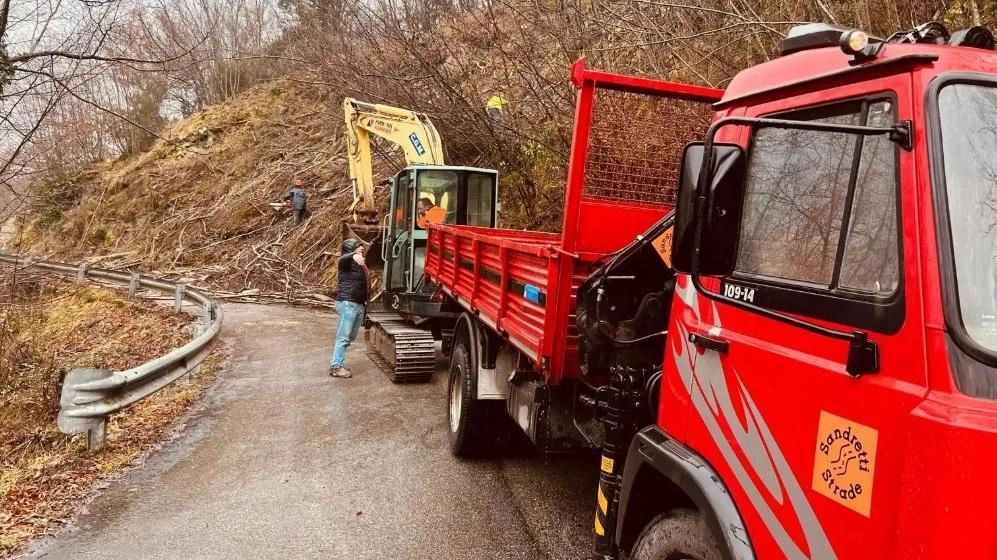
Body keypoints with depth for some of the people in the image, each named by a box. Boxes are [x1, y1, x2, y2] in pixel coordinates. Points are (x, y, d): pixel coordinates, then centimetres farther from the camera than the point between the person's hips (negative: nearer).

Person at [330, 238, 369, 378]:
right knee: (343, 337, -9)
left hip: (359, 305, 9)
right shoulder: (347, 260, -4)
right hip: (347, 303, -9)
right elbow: (342, 259, -30)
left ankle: (337, 364, 19)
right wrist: (354, 256, -49)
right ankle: (336, 367, -6)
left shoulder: (360, 264, 20)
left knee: (350, 337, 12)